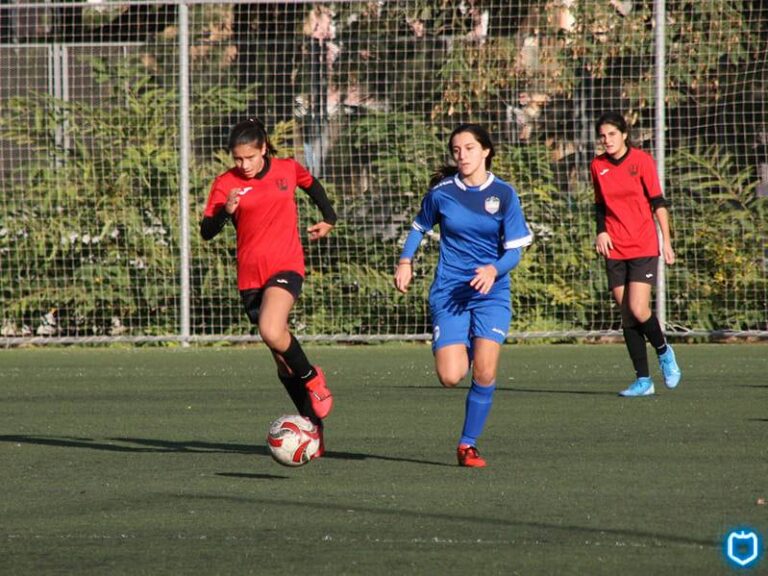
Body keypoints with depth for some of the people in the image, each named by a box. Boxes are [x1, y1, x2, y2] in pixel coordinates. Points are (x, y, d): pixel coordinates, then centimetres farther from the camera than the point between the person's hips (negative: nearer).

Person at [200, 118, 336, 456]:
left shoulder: (288, 169, 1)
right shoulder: (226, 184, -2)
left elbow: (312, 185, 24)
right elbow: (206, 232, -8)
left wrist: (328, 219, 27)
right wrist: (225, 211, -26)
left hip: (286, 266, -2)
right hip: (250, 274, 2)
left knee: (272, 332, -30)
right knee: (283, 364, 7)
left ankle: (312, 378, -2)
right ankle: (314, 427, 18)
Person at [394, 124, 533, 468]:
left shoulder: (503, 194, -3)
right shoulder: (441, 192, -2)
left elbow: (514, 250, -4)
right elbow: (419, 227, 16)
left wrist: (494, 269, -23)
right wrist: (405, 262, 4)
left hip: (491, 292, 0)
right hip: (449, 293, 0)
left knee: (485, 373, -14)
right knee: (450, 377, -13)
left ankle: (468, 444, 4)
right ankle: (462, 351, 26)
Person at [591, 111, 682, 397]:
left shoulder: (642, 160, -5)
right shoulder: (597, 166, 6)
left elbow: (658, 202, -3)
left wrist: (666, 241, -6)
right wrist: (601, 231, 1)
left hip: (643, 248, -4)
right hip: (615, 250, 4)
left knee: (638, 309, -16)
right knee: (627, 316, 2)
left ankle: (664, 351, 13)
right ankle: (643, 380, 8)